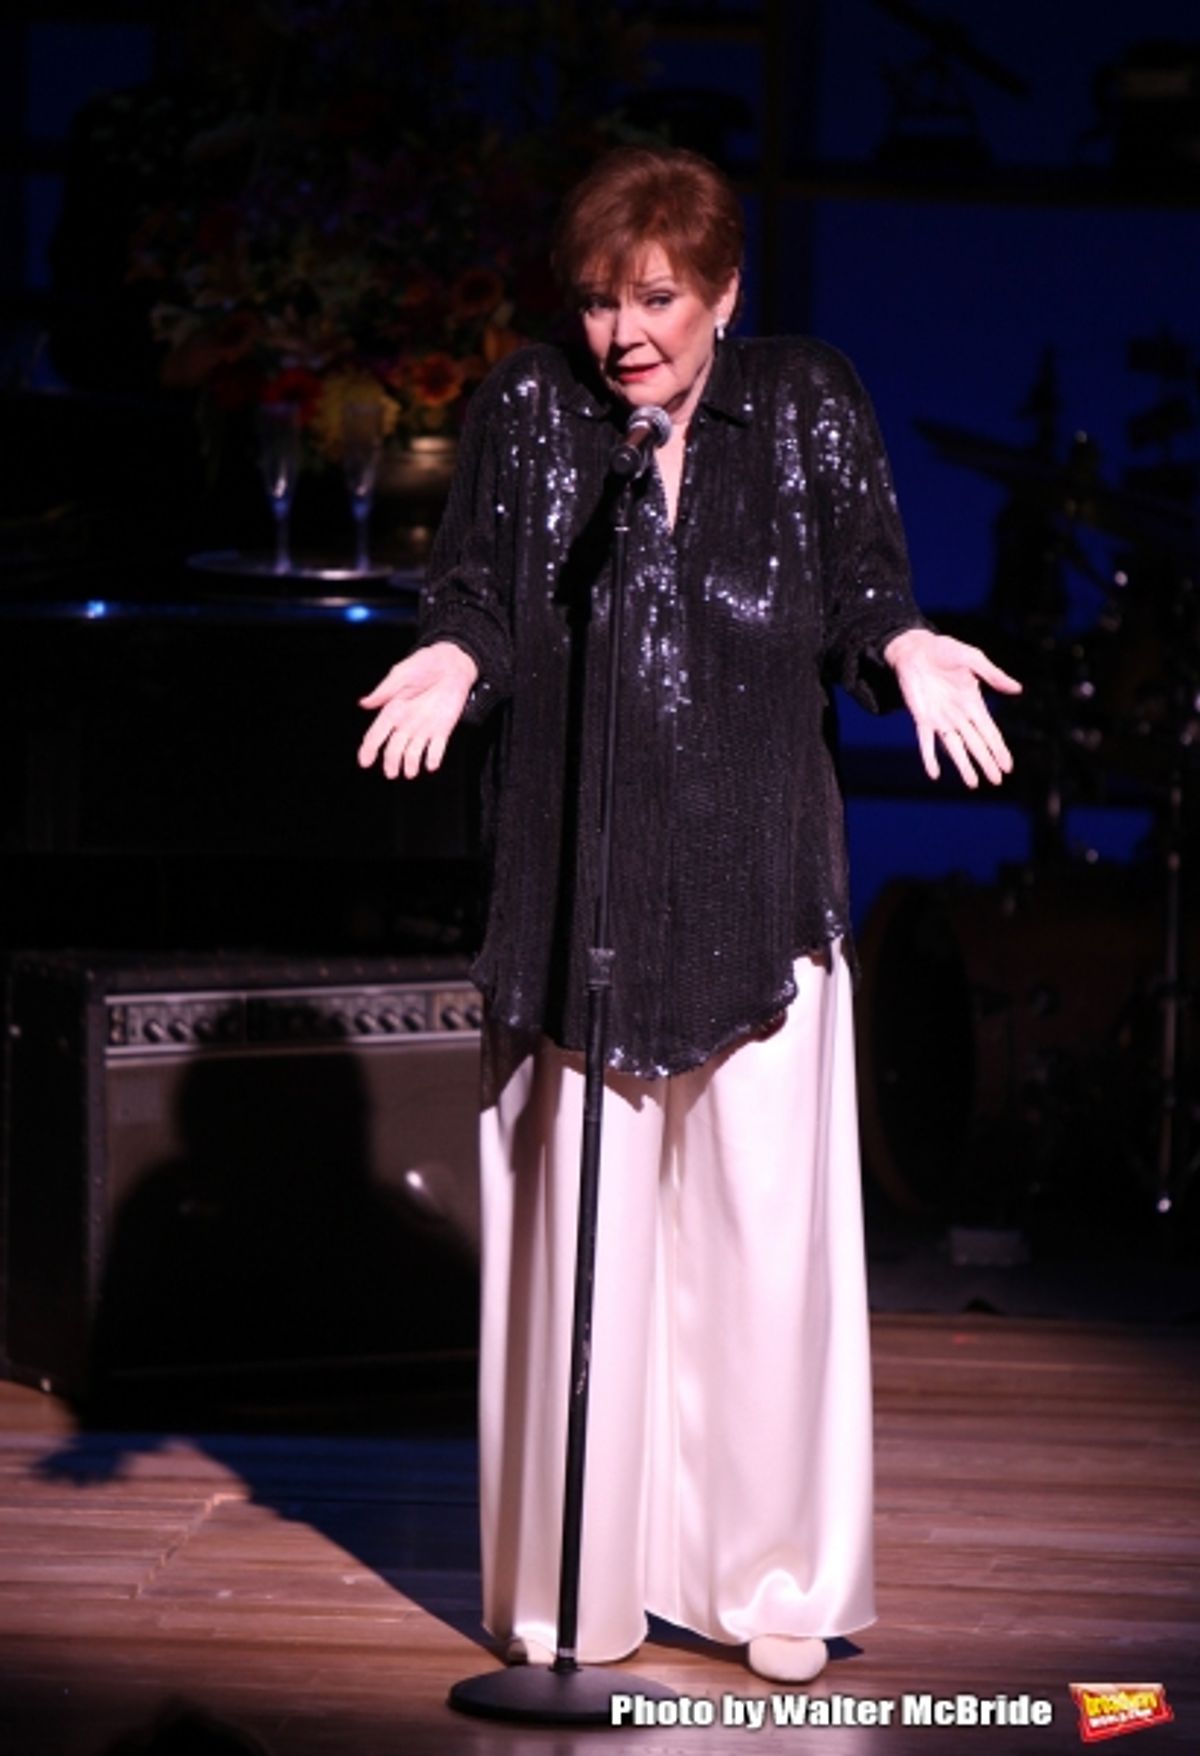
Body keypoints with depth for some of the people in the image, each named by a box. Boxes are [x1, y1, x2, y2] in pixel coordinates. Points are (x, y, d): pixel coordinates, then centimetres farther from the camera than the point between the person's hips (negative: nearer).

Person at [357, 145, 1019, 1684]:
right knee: (582, 1230, 1)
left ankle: (773, 1578, 11)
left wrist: (902, 650, -18)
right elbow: (477, 598, 1)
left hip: (756, 891, 0)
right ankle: (575, 1579, 11)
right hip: (572, 898, 0)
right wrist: (456, 658, -20)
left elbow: (862, 596, 3)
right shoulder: (524, 413, 3)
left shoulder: (809, 405, 4)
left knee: (767, 1233, -1)